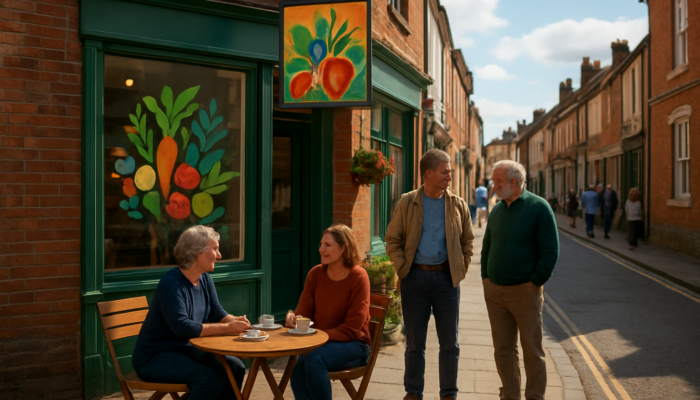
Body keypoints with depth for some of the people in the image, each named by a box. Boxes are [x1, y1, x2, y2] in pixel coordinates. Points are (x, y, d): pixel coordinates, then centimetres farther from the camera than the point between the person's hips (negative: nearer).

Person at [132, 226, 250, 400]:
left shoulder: (205, 279, 4)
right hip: (154, 357, -8)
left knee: (235, 368, -8)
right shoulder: (171, 282, -22)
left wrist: (235, 321, -17)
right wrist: (226, 328, -30)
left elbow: (217, 313, 6)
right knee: (210, 380, -28)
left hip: (186, 350, 8)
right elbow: (182, 326, -30)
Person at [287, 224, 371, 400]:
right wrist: (292, 318, -19)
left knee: (314, 359, -33)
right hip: (320, 344, 4)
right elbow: (304, 312, 5)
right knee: (299, 368, -29)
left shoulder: (358, 276, -12)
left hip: (352, 344, -4)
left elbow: (352, 328, -13)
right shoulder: (315, 273, 3)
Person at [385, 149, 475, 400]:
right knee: (415, 341, 9)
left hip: (446, 278, 1)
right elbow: (392, 240, 3)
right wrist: (402, 268, -6)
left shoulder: (458, 205, 3)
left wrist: (460, 270, 2)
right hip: (415, 278, -1)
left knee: (449, 342, 8)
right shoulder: (407, 203, -1)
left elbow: (468, 241, 11)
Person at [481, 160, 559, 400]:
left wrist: (535, 283, -12)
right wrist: (486, 277, 10)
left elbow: (550, 251, -11)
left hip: (525, 291, -5)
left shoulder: (539, 207, -8)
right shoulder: (497, 210, 10)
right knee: (503, 349, 11)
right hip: (494, 291, 5)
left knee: (532, 350, 5)